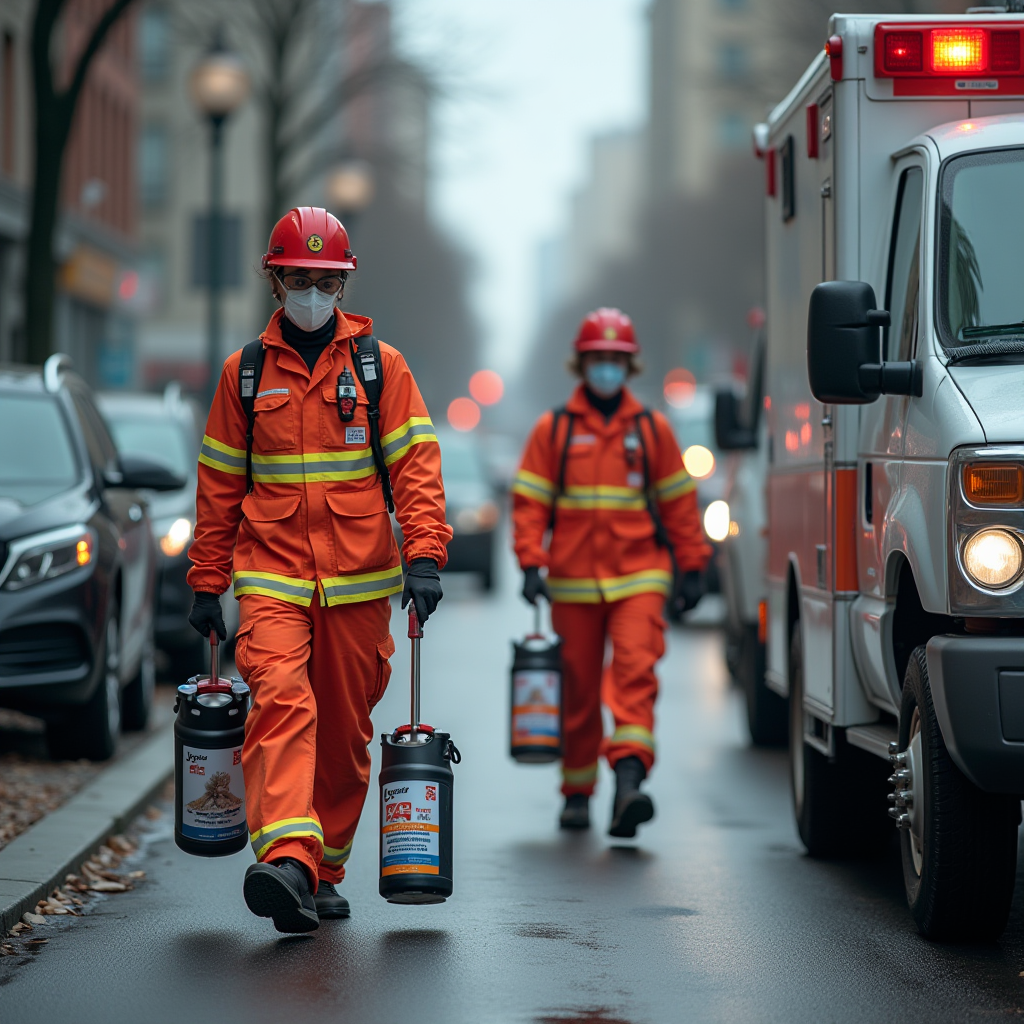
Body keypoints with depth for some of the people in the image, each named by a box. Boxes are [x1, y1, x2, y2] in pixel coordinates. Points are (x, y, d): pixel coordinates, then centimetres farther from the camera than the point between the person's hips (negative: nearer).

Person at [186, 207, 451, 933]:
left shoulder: (379, 365, 5)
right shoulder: (245, 371, 8)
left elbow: (416, 463, -1)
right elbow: (219, 484, 12)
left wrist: (424, 556, -13)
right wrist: (207, 585, 10)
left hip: (358, 581, 1)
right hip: (271, 578, -1)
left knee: (344, 730, 7)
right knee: (280, 703, -21)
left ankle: (324, 873, 21)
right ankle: (285, 861, -33)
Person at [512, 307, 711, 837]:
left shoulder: (652, 429, 8)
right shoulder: (553, 429, 6)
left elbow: (678, 501, 13)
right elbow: (529, 500, 4)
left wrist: (691, 566, 12)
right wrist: (531, 563, -7)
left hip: (638, 577, 0)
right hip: (574, 581, 1)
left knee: (635, 670, -19)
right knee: (578, 689, 7)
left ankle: (629, 778, -29)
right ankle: (577, 793, 21)